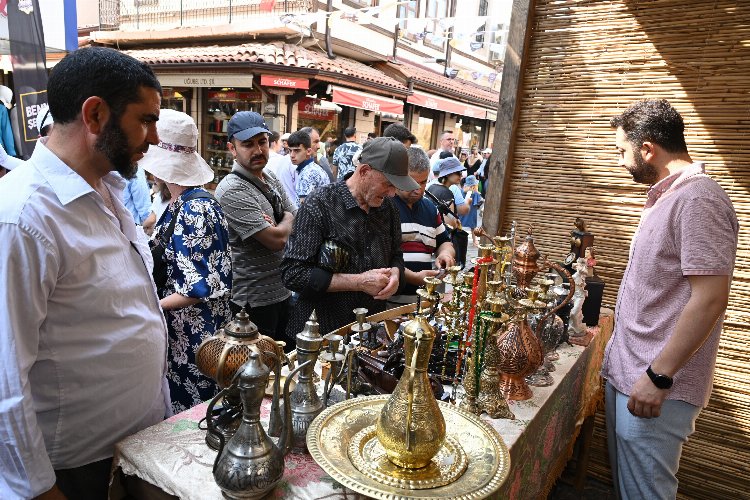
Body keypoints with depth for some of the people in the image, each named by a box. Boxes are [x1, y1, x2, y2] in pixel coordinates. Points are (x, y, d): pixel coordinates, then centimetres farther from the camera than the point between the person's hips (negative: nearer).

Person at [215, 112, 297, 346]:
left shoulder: (270, 177, 7)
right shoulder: (232, 190, -19)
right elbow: (277, 239, -24)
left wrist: (277, 226, -12)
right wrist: (287, 221, -2)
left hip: (282, 291, 8)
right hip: (254, 302, -8)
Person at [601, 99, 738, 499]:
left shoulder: (697, 200, -17)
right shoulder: (667, 196, 13)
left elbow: (710, 298, -23)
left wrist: (658, 377, -22)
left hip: (655, 383, -9)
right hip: (626, 374, 9)